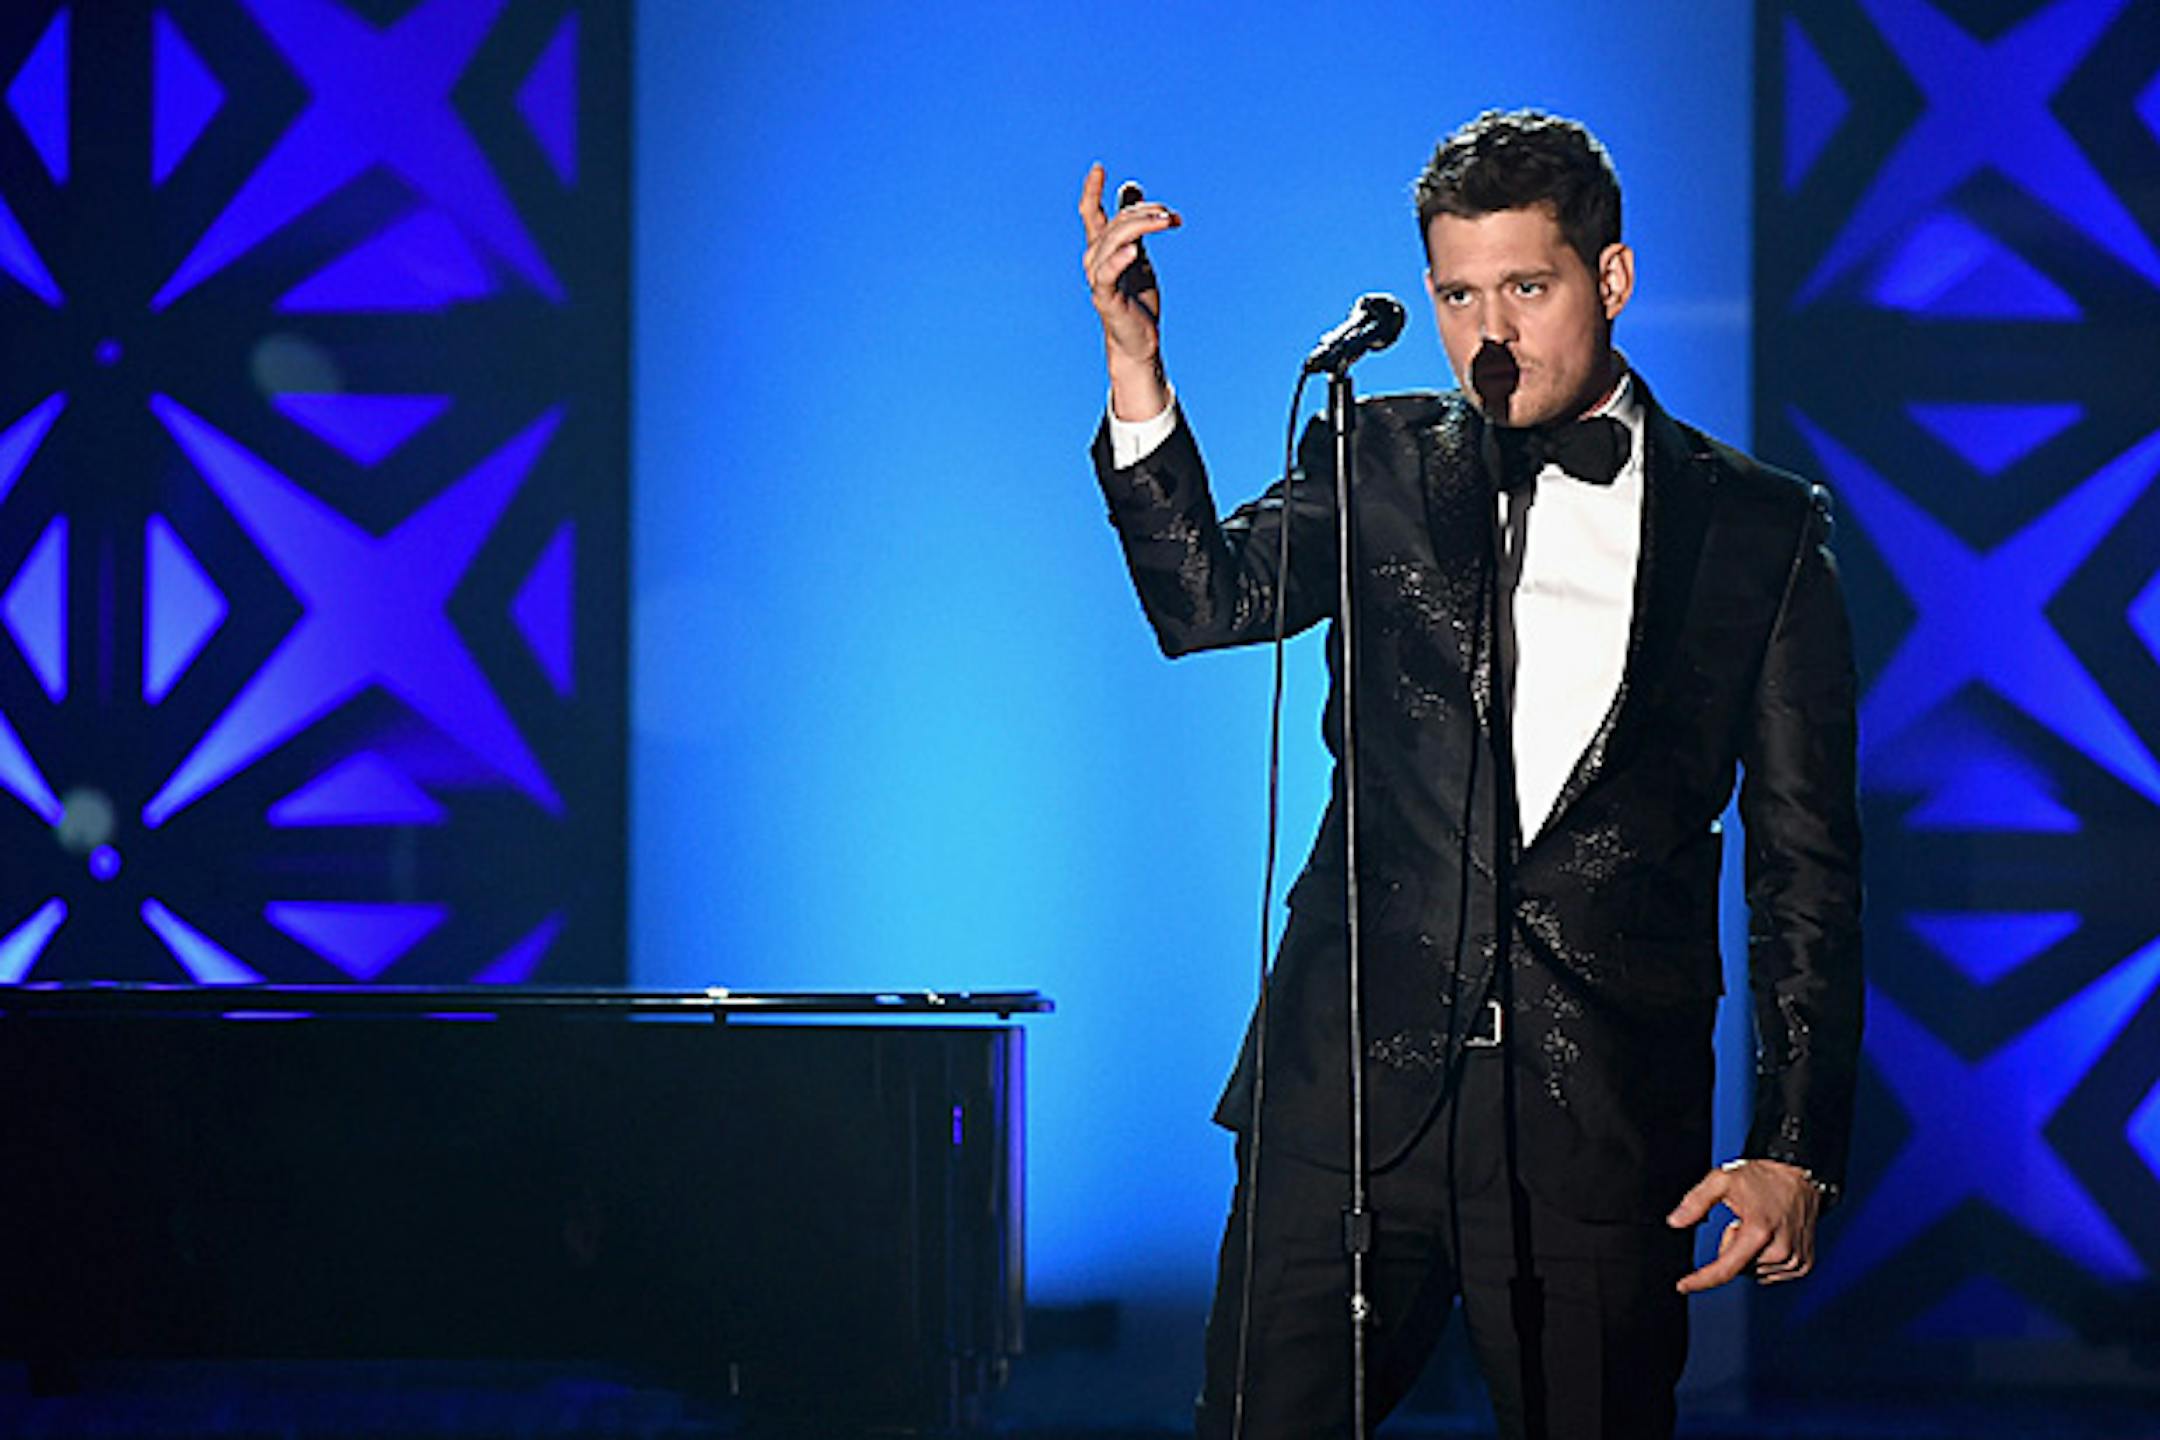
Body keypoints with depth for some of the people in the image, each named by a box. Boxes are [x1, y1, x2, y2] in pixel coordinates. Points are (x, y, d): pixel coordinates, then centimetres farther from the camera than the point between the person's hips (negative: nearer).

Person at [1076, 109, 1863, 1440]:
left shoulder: (1761, 530, 6)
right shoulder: (1380, 468, 11)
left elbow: (1808, 867, 6)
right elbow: (1208, 597, -7)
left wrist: (1797, 1151, -2)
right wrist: (1137, 366, -20)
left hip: (1598, 1131, -1)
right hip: (1353, 1089, 1)